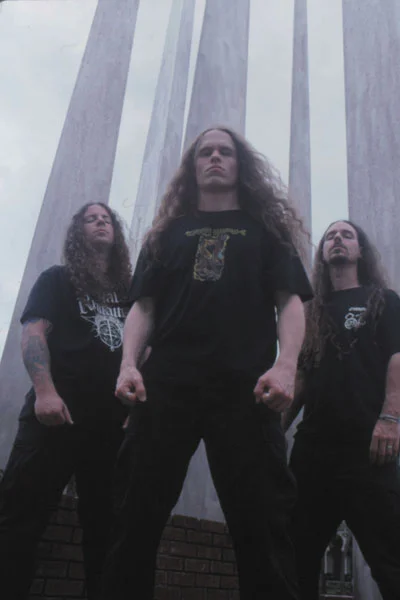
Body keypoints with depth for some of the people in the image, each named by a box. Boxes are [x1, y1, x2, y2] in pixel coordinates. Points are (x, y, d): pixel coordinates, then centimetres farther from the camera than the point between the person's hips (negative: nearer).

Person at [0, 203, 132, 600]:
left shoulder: (128, 291, 23)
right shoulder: (57, 280, 13)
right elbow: (33, 333, -2)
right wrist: (44, 391, -18)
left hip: (112, 421, 4)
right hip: (57, 414, -3)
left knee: (104, 523, 5)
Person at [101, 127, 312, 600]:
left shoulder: (266, 228, 19)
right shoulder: (169, 232, 23)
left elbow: (289, 300, 7)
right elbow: (143, 306, 14)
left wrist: (285, 365, -11)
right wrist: (129, 364, -4)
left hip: (244, 389, -1)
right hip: (165, 384, 2)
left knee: (262, 523, -3)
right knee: (137, 517, 1)